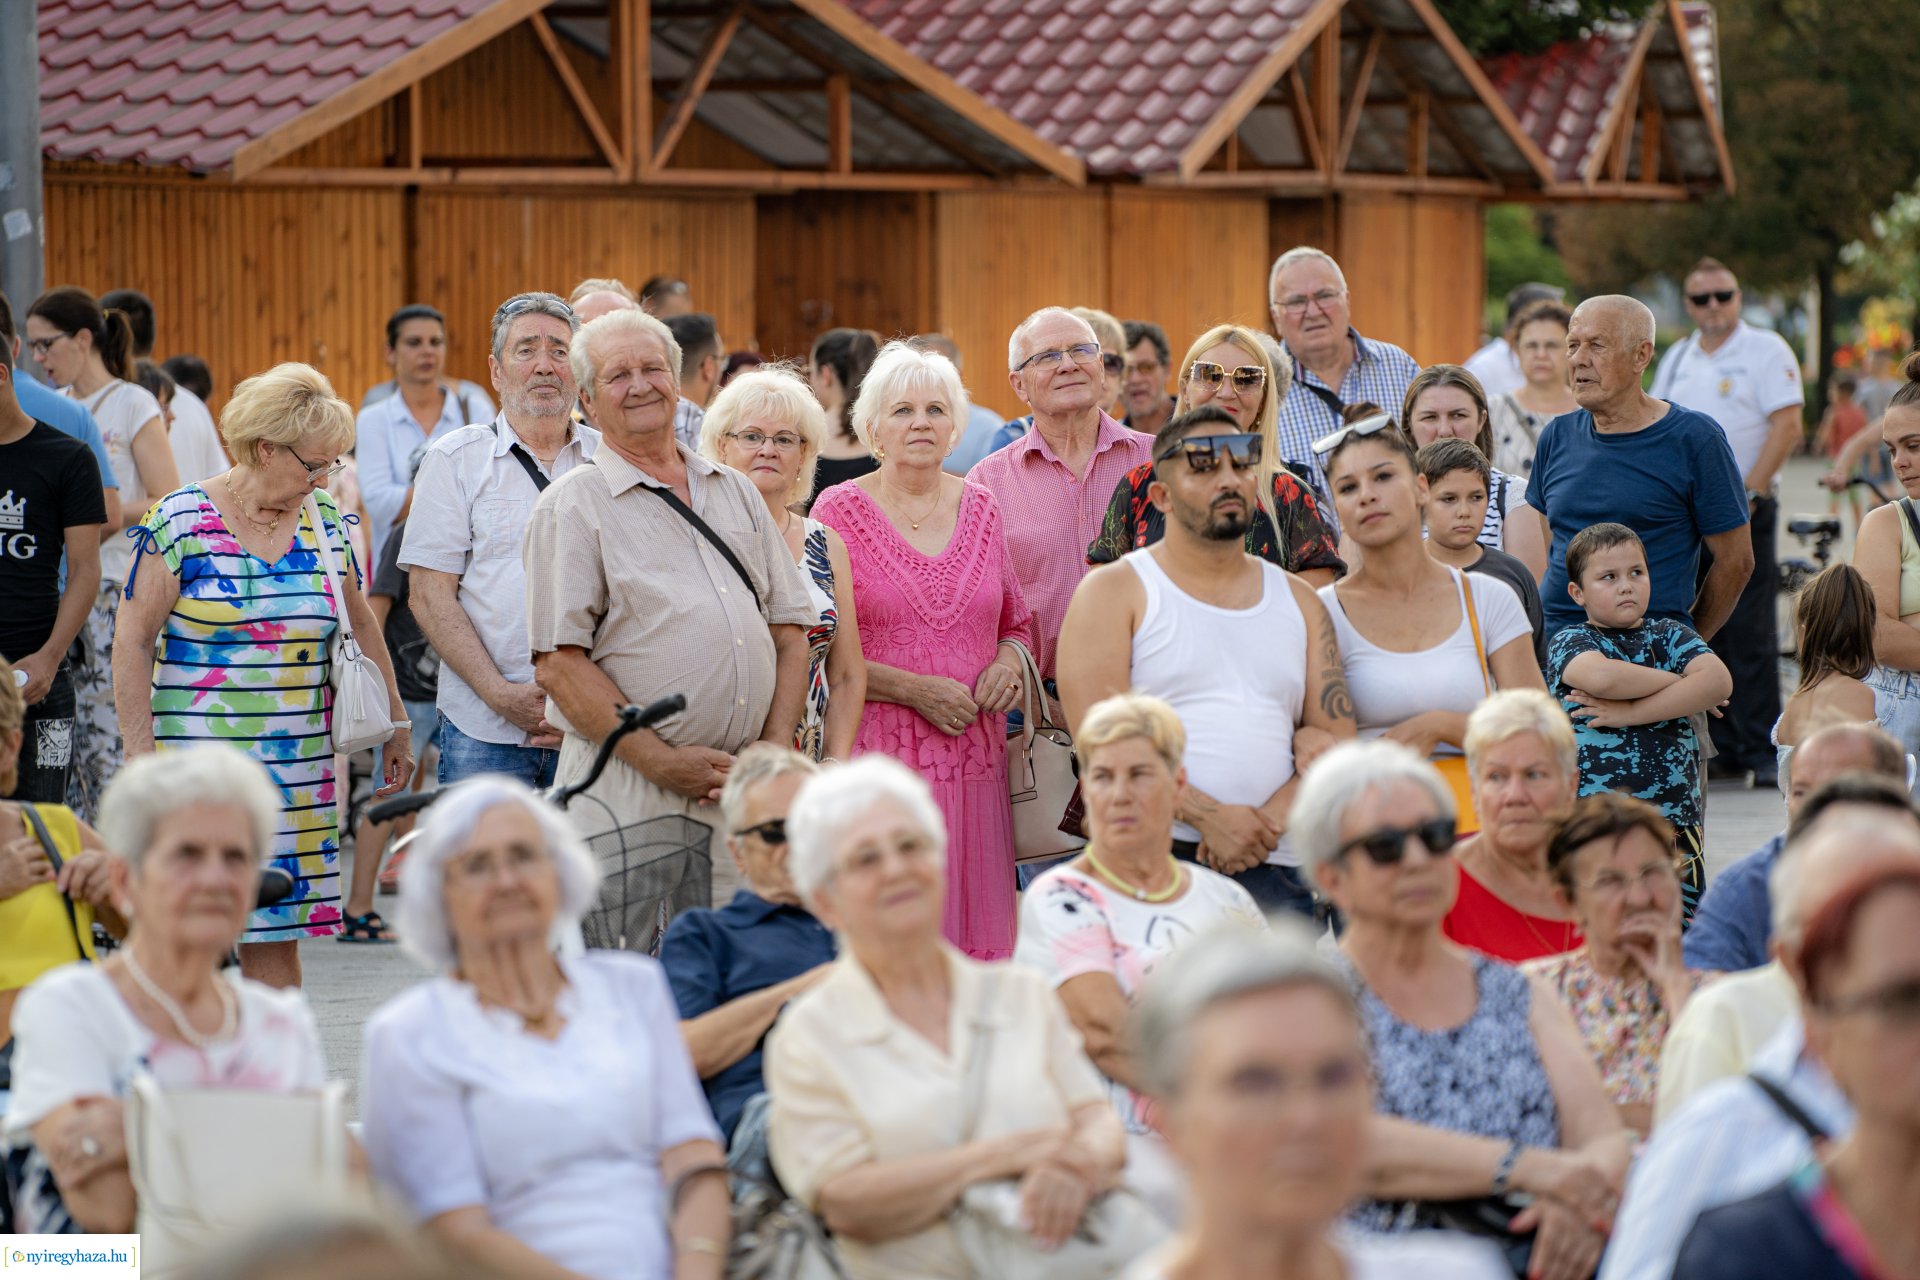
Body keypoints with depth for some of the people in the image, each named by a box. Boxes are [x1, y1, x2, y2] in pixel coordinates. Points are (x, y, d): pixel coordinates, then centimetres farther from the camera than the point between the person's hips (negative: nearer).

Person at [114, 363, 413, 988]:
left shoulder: (323, 520, 9)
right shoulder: (180, 522, -5)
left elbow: (362, 628, 20)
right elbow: (132, 643, -4)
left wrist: (397, 725, 20)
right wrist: (141, 755, -10)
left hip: (297, 767, 4)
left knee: (278, 937, 3)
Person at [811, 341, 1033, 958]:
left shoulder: (981, 509, 13)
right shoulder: (840, 511, 1)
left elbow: (1019, 623, 23)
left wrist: (1007, 663, 1)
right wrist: (913, 689, -12)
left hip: (973, 756, 4)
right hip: (877, 753, -4)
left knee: (975, 935, 0)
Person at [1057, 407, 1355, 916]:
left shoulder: (1299, 601, 18)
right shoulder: (1114, 591, 5)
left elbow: (1337, 738, 11)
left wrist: (1268, 821, -8)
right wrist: (1210, 817, -16)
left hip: (1276, 871, 4)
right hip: (1156, 862, -4)